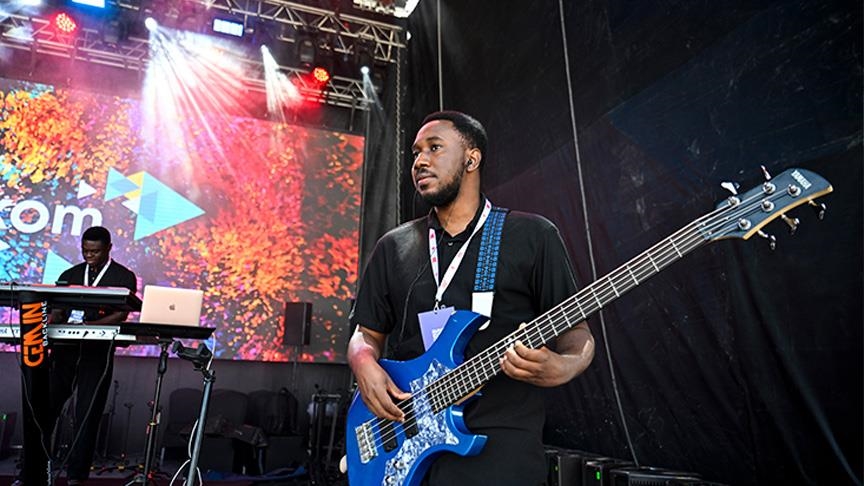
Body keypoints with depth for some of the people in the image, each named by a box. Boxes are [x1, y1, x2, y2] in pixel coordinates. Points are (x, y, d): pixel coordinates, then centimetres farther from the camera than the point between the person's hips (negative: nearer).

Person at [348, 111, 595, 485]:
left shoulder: (533, 236, 1)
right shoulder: (393, 247, 11)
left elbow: (577, 332, 1)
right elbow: (366, 333, 15)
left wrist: (562, 368, -21)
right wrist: (365, 364, -7)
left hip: (498, 443, -3)